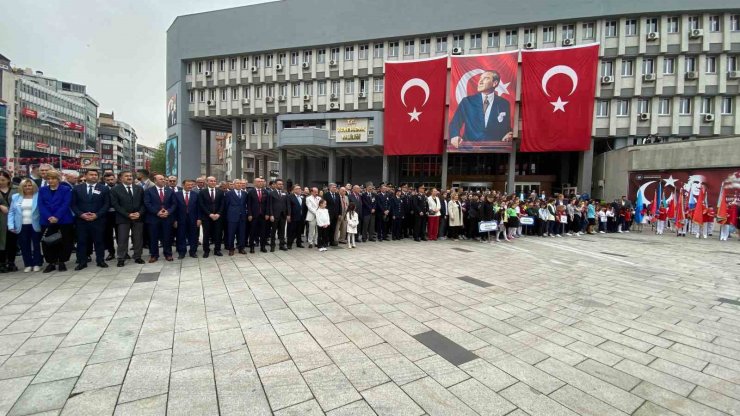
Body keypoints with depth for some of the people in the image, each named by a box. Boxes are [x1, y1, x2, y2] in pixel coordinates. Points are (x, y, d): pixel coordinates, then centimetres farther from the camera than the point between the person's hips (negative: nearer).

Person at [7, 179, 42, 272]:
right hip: (22, 226, 3)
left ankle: (37, 264, 14)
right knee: (24, 245, 6)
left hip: (35, 225, -3)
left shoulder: (39, 196, -1)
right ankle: (28, 264, 15)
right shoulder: (15, 197, 8)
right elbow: (11, 212, 7)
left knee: (36, 244, 6)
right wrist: (11, 225, -3)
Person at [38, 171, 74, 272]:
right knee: (47, 243, 5)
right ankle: (51, 263, 16)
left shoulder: (66, 189, 1)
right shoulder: (42, 190, 11)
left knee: (65, 242, 1)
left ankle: (62, 262, 13)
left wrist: (57, 217, -18)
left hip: (64, 221, -3)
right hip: (46, 221, 3)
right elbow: (41, 205, 1)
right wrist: (49, 217, -14)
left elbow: (66, 204, -8)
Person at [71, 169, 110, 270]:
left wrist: (97, 215, -12)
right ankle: (82, 262, 13)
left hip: (98, 220, -1)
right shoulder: (77, 188, 8)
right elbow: (73, 204, 6)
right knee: (81, 241, 5)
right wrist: (81, 214, -10)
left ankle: (100, 260, 12)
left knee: (99, 241, 4)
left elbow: (107, 204, -1)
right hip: (81, 220, 1)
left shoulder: (104, 188, 4)